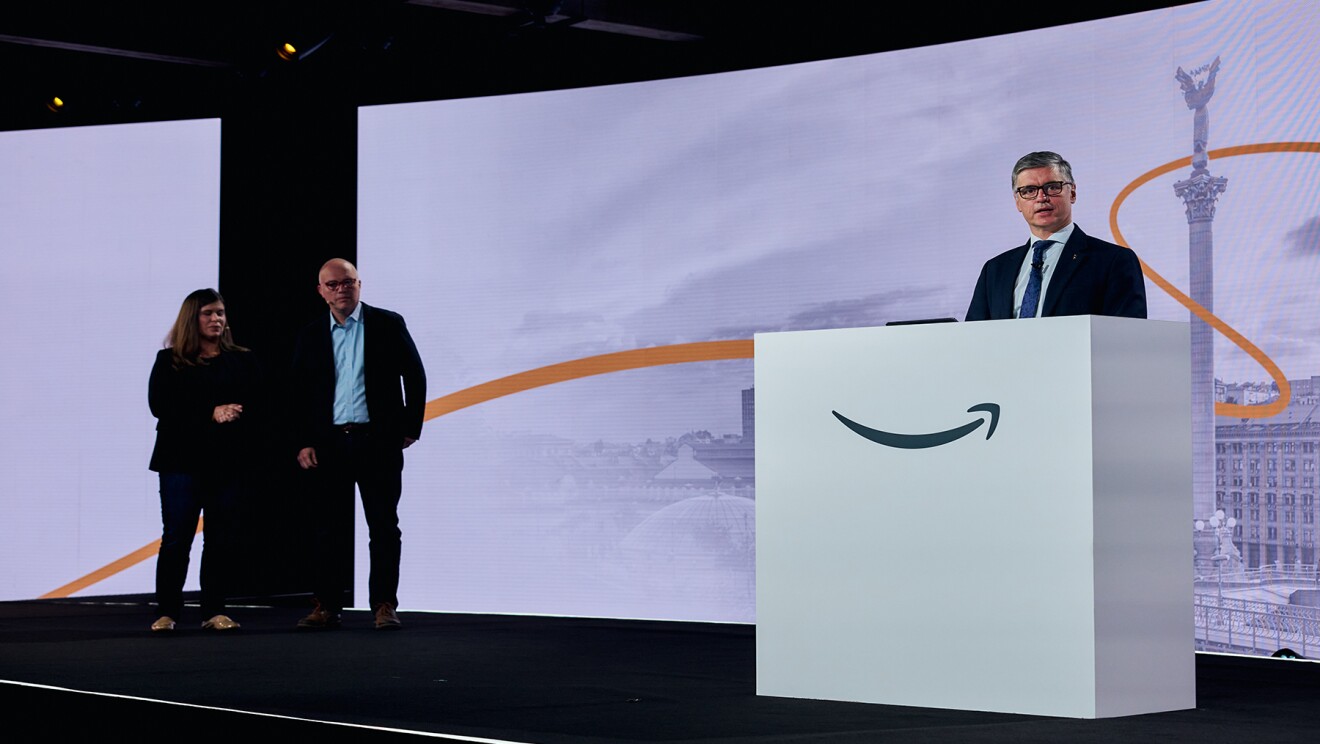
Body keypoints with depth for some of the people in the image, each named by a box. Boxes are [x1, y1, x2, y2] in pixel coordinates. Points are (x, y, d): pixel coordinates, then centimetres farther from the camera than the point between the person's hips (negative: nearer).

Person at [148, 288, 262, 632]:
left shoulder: (243, 361, 12)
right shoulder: (169, 361, 6)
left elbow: (260, 403, 5)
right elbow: (159, 405, -6)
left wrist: (236, 413, -16)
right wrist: (210, 414, -14)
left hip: (229, 460, 2)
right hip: (183, 460, -2)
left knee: (222, 539, 2)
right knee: (176, 537, -4)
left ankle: (215, 611, 9)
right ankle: (166, 613, 3)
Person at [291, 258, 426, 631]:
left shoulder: (388, 324, 2)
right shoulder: (311, 336, 9)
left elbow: (415, 376, 4)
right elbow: (300, 394, 10)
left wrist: (411, 428, 0)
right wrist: (303, 443, 1)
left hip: (379, 442, -2)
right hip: (328, 444, 2)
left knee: (384, 527, 0)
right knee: (328, 528, 4)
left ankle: (385, 605, 5)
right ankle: (326, 606, 9)